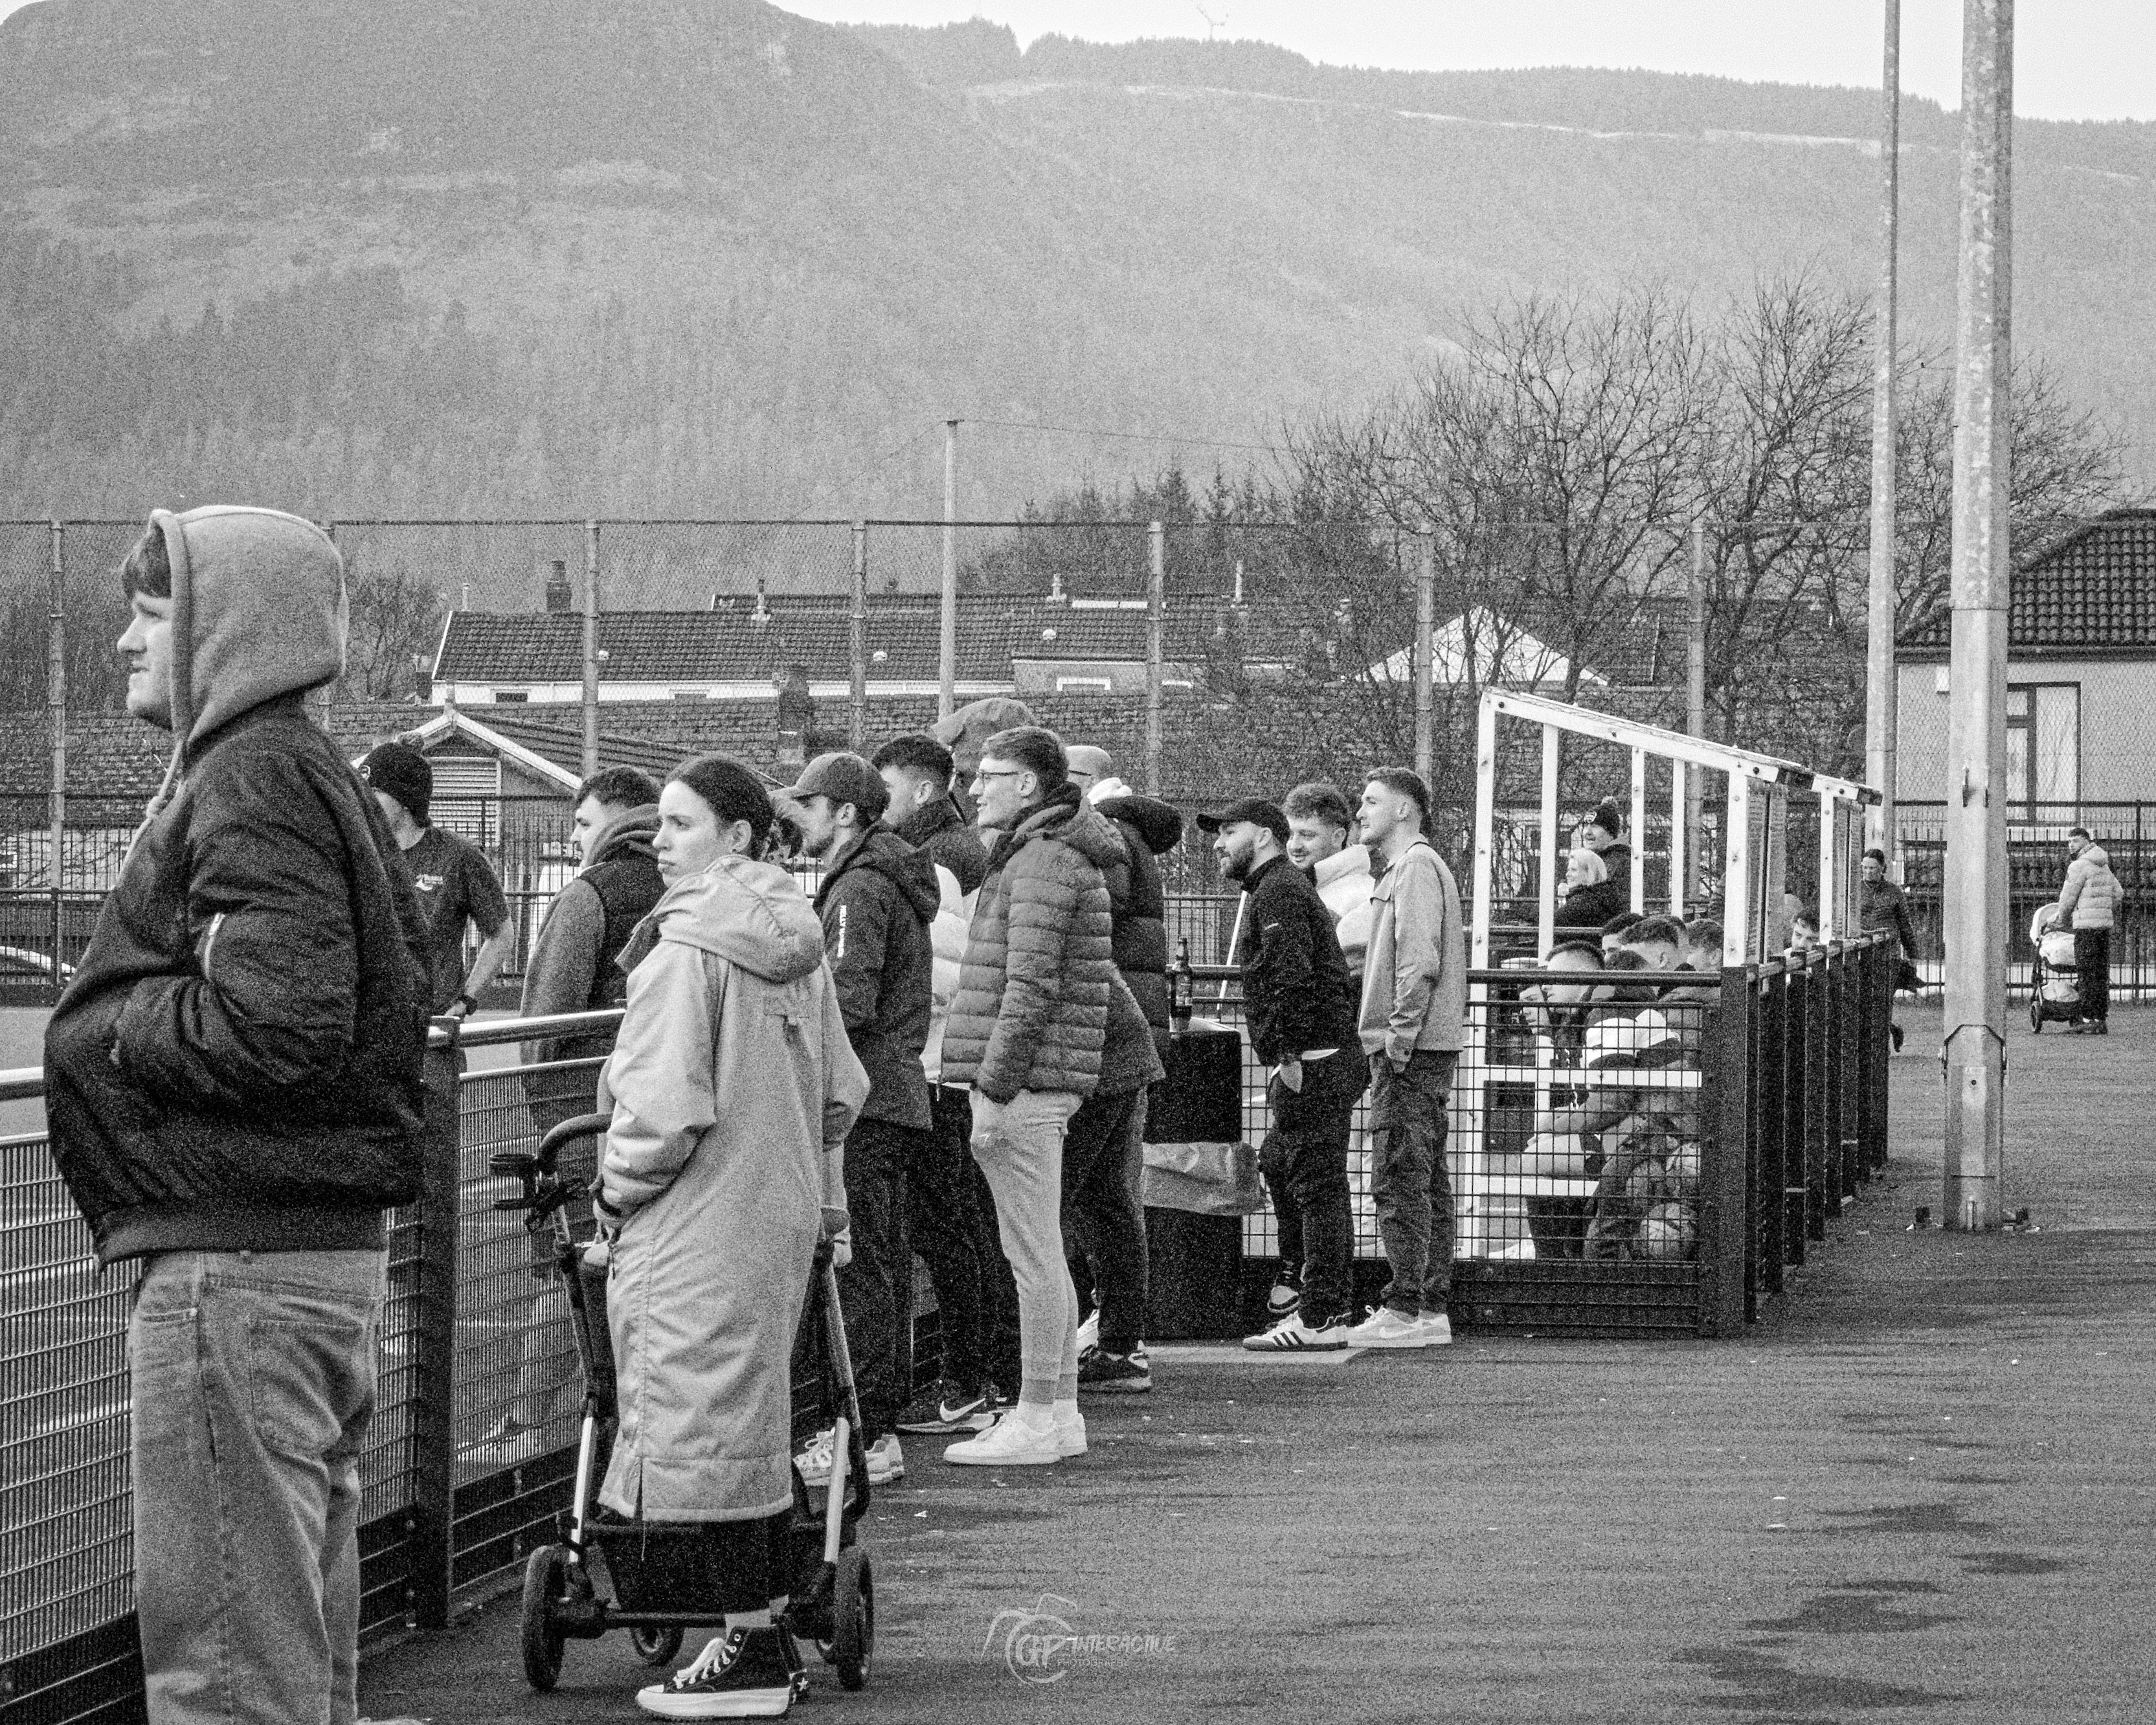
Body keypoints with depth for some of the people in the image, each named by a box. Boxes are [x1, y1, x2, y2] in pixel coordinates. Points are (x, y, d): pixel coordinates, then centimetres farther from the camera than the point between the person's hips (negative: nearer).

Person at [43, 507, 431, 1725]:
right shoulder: (315, 777, 17)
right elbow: (395, 1001, 19)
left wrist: (107, 1028, -10)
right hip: (334, 1246, 11)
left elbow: (274, 1023, -25)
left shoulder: (254, 784, -14)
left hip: (238, 1261, -11)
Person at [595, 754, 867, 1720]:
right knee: (755, 1430, 15)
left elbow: (667, 1105, -19)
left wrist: (617, 1198, -5)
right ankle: (768, 1636, 19)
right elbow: (840, 1088, 15)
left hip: (699, 1222, -9)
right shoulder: (795, 945, 10)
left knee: (709, 1428, -2)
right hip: (785, 1212, 9)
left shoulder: (686, 947, -15)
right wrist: (827, 1203, 23)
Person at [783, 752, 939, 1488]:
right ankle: (880, 1421, 18)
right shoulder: (896, 881, 19)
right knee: (884, 1263, 13)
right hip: (898, 1093, 11)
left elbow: (847, 1002, -23)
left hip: (860, 1103, -11)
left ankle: (864, 1434, -9)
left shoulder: (858, 889, -13)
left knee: (859, 1266, -9)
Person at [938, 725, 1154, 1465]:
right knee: (1042, 1257, 12)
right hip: (1043, 1083, 10)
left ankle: (1036, 1422, -5)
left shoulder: (1044, 862, -13)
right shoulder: (1048, 856, 19)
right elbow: (1098, 971, 30)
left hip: (1024, 1081, -10)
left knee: (1034, 1257, -7)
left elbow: (1031, 989, -19)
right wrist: (1132, 1027, 41)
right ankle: (1059, 1413, 16)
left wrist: (995, 1090, -21)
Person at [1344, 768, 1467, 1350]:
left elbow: (1419, 961, -19)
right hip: (1426, 1053, 10)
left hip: (1410, 1054, -10)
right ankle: (1432, 1309, 12)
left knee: (1399, 1180, -11)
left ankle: (1403, 1310, -12)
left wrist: (1399, 1038, -20)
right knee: (1426, 1182, 10)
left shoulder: (1416, 866, -10)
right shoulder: (1405, 868, 22)